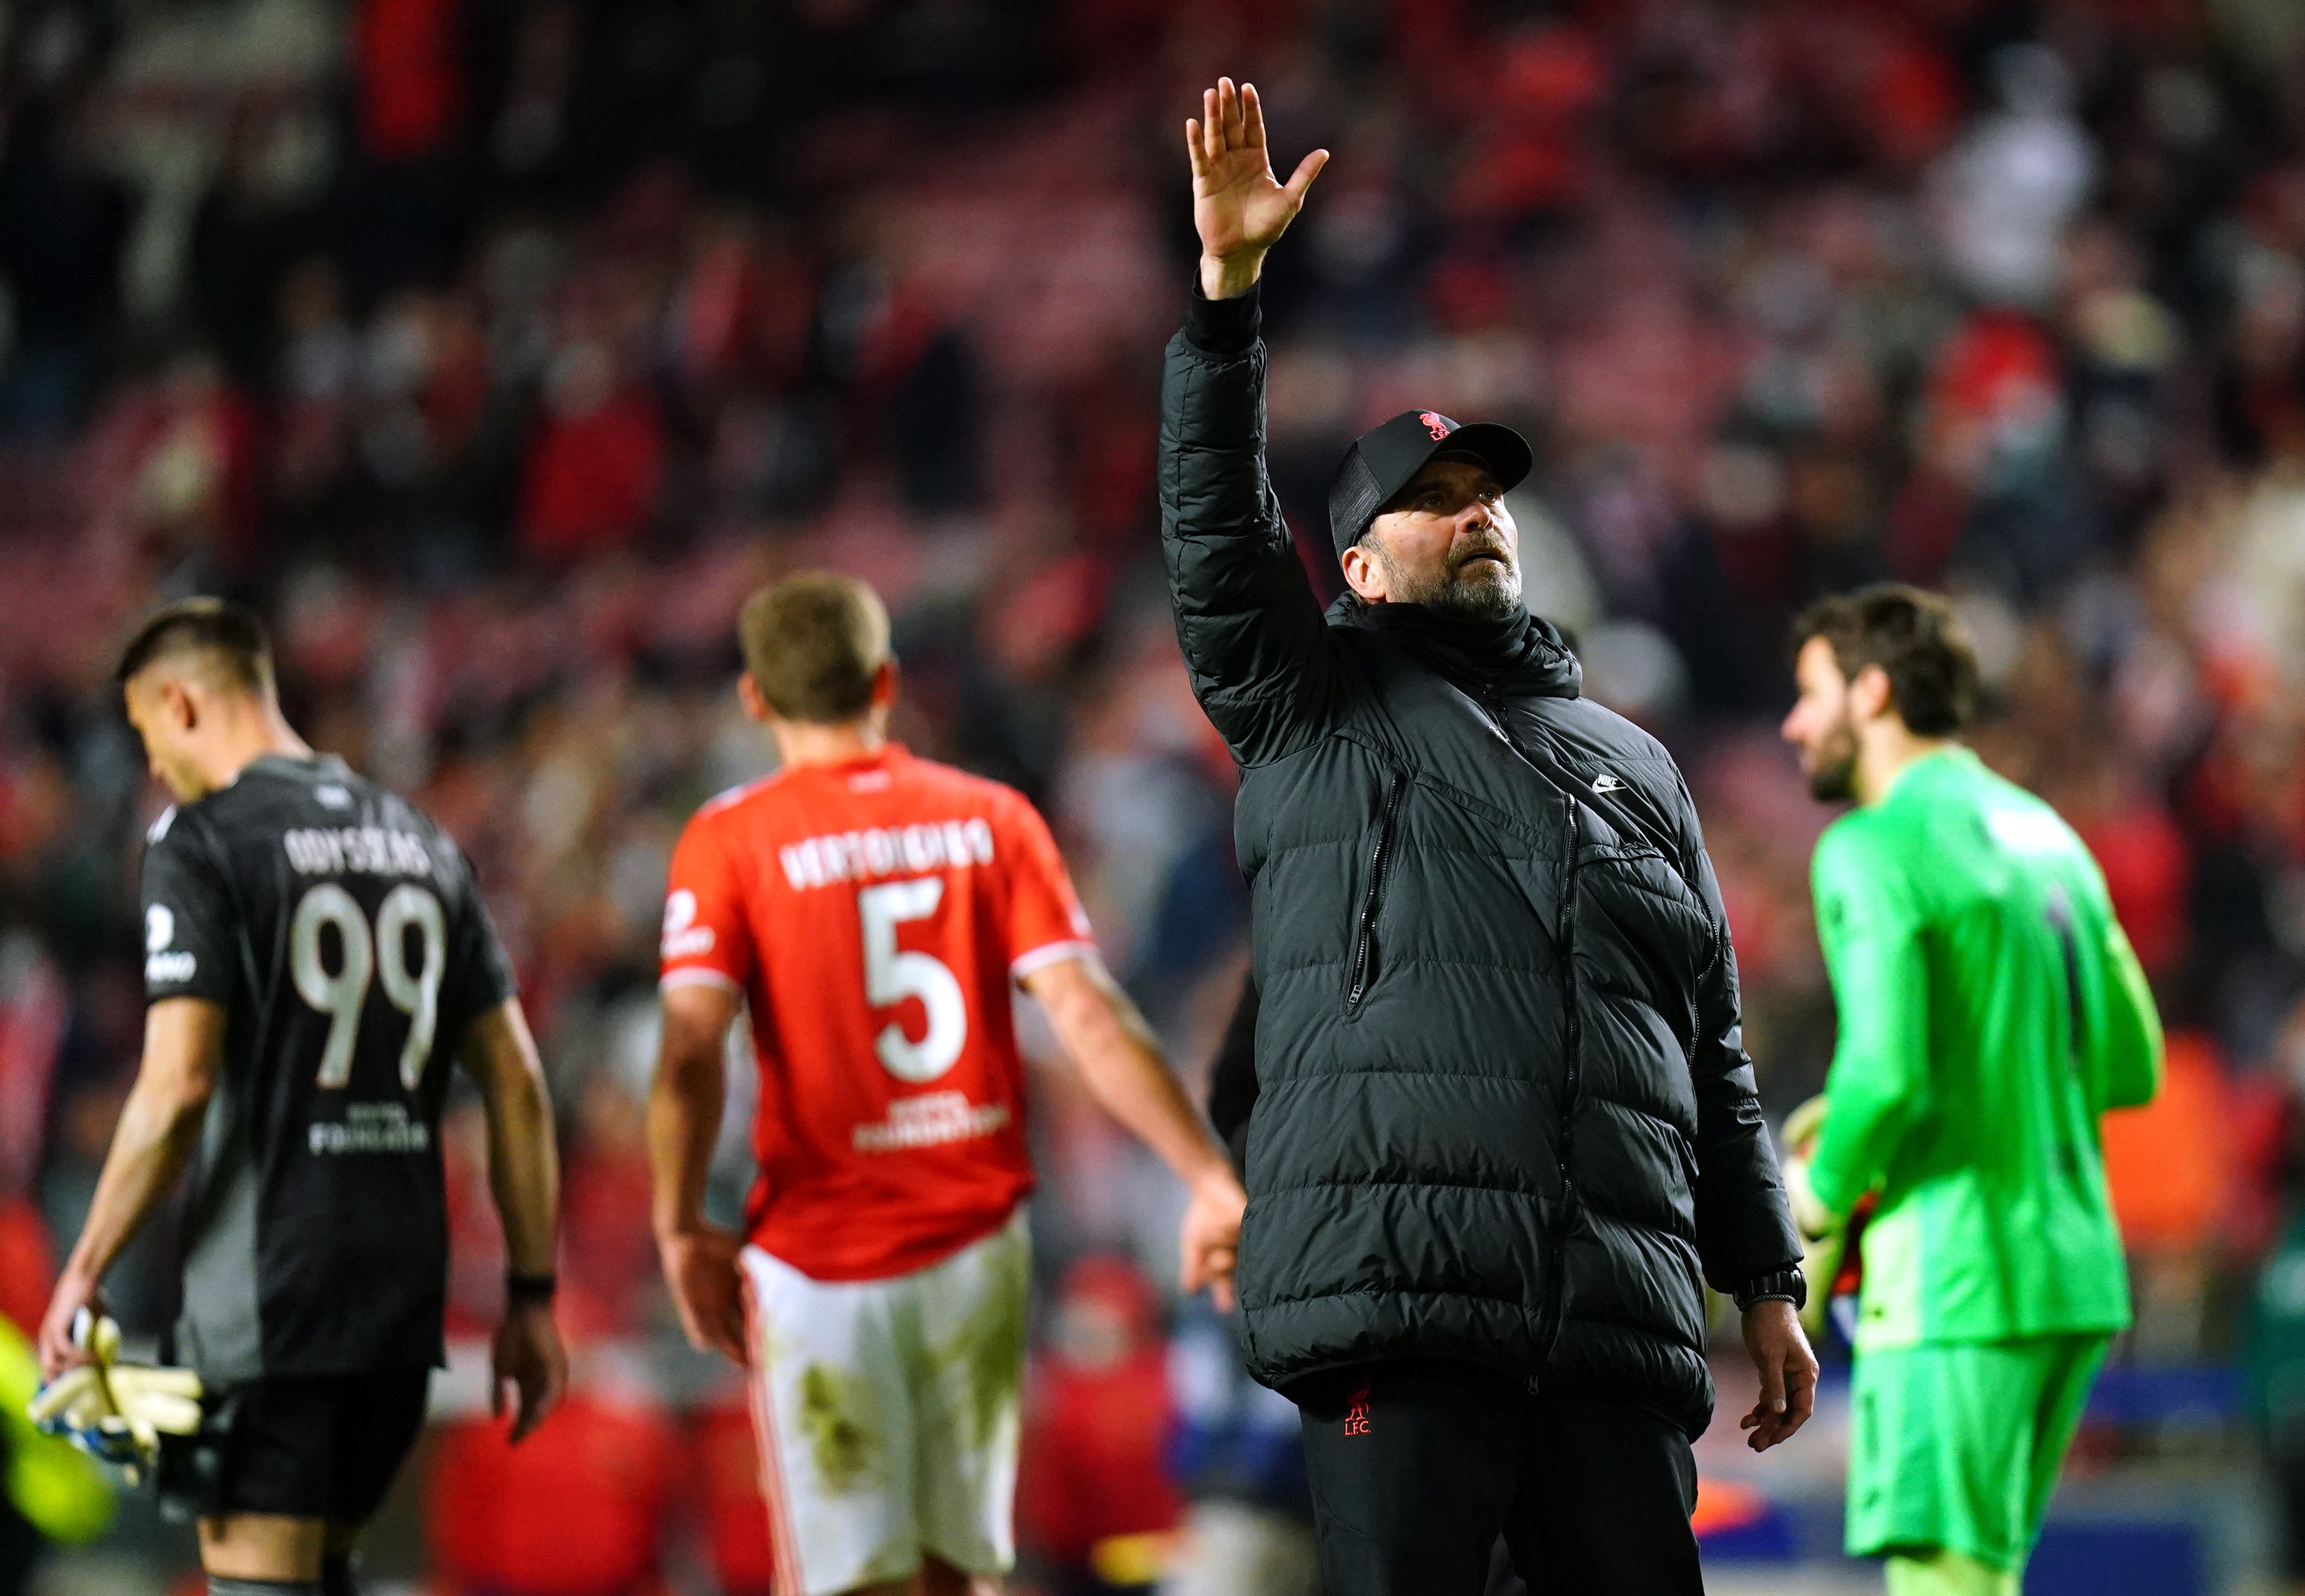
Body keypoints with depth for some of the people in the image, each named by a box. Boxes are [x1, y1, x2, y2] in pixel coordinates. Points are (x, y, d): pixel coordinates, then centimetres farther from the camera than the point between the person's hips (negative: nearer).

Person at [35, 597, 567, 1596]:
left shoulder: (199, 840, -6)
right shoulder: (417, 842, 14)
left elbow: (177, 1085, -15)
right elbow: (518, 1083, 12)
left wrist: (86, 1270, -7)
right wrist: (531, 1295, 15)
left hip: (266, 1287, -7)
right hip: (406, 1287, 7)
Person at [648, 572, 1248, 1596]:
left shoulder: (730, 842, -4)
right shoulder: (990, 820, 3)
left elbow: (690, 1051, -15)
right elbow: (1089, 1018, -6)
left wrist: (682, 1231, -6)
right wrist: (1211, 1181, -5)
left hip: (818, 1259, -3)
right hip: (975, 1244, 3)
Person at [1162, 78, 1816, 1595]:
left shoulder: (1634, 768, 26)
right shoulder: (1319, 706, 16)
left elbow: (1714, 1053, 25)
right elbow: (1215, 526, 0)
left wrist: (1768, 1284, 19)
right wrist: (1228, 288, -11)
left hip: (1620, 1316, 4)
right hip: (1398, 1297, -4)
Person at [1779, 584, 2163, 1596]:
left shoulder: (1876, 850, -10)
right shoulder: (2046, 836, 15)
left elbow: (1885, 1074, -21)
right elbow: (2130, 1067, 18)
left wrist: (1825, 1191, -4)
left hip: (1954, 1282, -8)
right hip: (2075, 1273, 8)